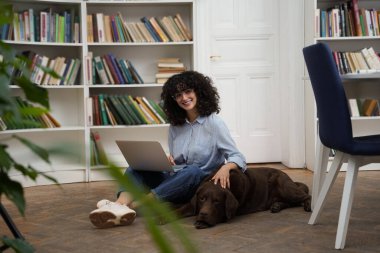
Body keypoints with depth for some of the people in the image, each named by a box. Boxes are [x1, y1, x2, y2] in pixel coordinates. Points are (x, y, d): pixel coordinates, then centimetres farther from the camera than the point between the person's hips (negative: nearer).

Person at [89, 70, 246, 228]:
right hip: (174, 182, 5)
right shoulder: (175, 126, 13)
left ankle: (133, 205, -43)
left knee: (193, 170, -37)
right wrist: (167, 160, -8)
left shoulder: (214, 123, -3)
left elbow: (237, 157, -9)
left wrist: (226, 168, -31)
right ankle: (120, 205, -46)